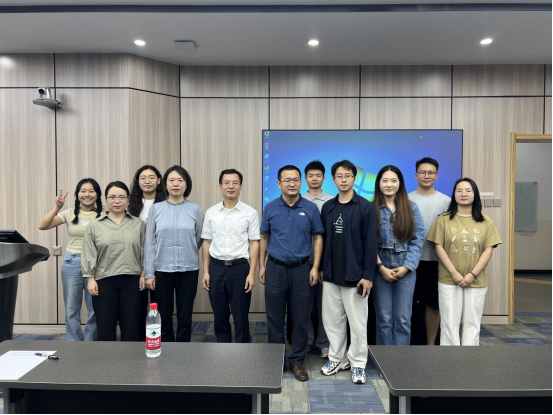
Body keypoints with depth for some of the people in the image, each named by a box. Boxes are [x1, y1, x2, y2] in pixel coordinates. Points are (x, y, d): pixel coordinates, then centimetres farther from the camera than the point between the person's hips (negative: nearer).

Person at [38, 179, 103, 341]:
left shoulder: (102, 216, -3)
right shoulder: (70, 214, 3)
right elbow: (42, 226, -7)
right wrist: (57, 207, -15)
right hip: (72, 264, 2)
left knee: (94, 309, 7)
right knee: (71, 309, 10)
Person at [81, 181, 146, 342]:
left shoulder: (138, 224, 7)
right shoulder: (94, 226, 5)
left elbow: (144, 251, 6)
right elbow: (89, 255, 3)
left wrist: (143, 275, 1)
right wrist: (90, 278, -3)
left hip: (131, 280, 1)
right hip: (104, 281, 0)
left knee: (130, 325, 6)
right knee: (105, 325, 6)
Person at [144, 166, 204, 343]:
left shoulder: (195, 209, -1)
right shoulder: (156, 209, 1)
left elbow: (200, 240, 8)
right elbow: (149, 243, 0)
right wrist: (149, 273, -3)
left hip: (188, 270, 0)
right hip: (162, 270, 0)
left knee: (185, 317, 9)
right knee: (164, 318, 10)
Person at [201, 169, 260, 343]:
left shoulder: (250, 213, -3)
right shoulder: (211, 213, 5)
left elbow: (254, 244, -3)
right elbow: (207, 243, 8)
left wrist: (252, 273, -9)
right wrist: (206, 271, 4)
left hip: (240, 267, -2)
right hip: (216, 268, 3)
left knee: (241, 316, 6)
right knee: (220, 316, 13)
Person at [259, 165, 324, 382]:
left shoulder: (311, 208, -2)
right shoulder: (270, 208, 1)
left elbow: (318, 238, 2)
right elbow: (264, 238, 7)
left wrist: (315, 267, -4)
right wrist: (262, 266, 3)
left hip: (301, 268, 0)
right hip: (275, 268, 1)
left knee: (300, 318, 8)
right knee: (275, 317, 9)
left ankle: (297, 361, 23)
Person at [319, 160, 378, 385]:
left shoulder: (366, 207, -7)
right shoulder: (328, 207, 7)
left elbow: (371, 243, -9)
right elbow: (323, 240, 10)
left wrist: (368, 275, -13)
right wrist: (321, 268, 8)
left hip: (355, 275, -4)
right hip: (331, 275, 5)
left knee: (357, 322, 6)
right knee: (332, 320, 13)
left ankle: (358, 364, 22)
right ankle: (337, 358, 30)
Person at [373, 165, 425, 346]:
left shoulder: (411, 208, 5)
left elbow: (418, 239, 0)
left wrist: (406, 266, -8)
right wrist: (381, 267, -10)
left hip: (406, 268, 1)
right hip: (380, 268, -1)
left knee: (403, 318, 5)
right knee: (384, 318, 6)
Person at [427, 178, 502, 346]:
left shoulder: (485, 221, 6)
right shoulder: (444, 219, 2)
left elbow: (488, 250, 0)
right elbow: (439, 247, -3)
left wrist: (473, 274, -11)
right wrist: (454, 273, -12)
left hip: (476, 281, 1)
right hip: (449, 281, -1)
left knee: (472, 323, 9)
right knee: (450, 322, 3)